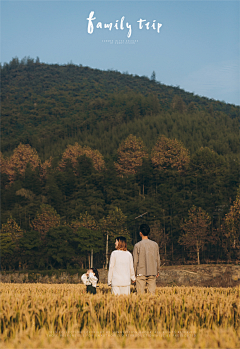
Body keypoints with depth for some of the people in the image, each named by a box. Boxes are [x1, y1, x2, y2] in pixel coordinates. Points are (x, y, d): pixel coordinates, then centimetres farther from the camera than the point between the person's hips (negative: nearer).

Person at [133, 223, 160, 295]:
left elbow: (135, 261, -3)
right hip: (152, 273, 3)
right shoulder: (155, 244, 4)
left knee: (140, 293, 0)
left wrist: (134, 273, 7)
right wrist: (158, 271, 21)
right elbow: (158, 259, 9)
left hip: (141, 273, -3)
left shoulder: (137, 245, -6)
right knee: (152, 292, 5)